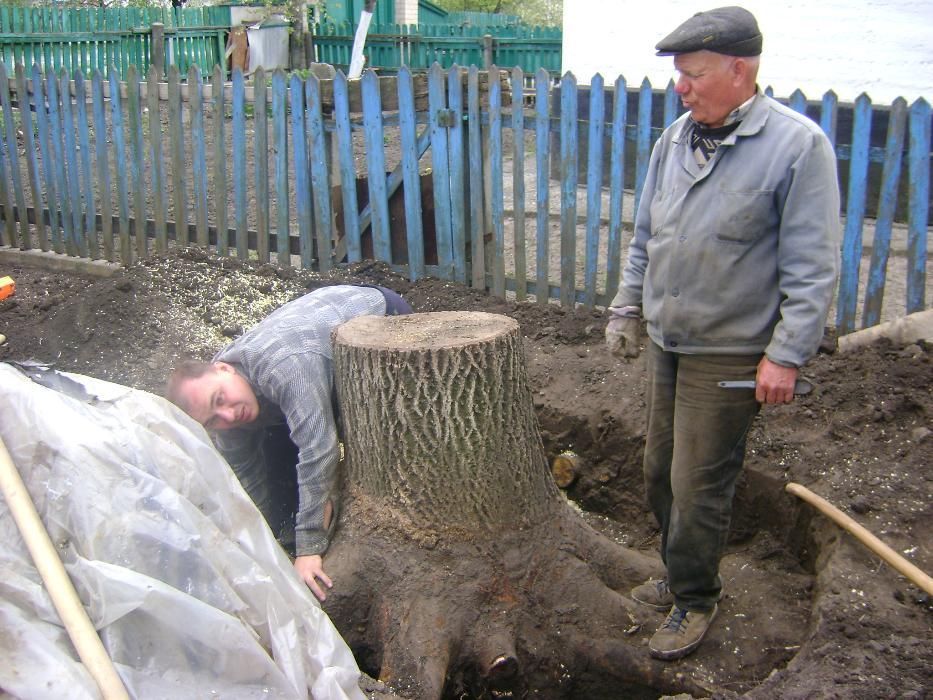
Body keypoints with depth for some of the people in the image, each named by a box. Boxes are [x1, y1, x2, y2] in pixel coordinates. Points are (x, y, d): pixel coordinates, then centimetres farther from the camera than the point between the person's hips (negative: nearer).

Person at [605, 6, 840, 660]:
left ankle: (696, 600, 22)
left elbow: (812, 266, -15)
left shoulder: (798, 145, -14)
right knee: (661, 472, 17)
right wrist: (627, 308, 14)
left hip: (728, 355, -7)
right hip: (665, 343, 7)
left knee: (698, 487, 0)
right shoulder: (675, 139, 5)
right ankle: (682, 574, 38)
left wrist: (787, 355, -18)